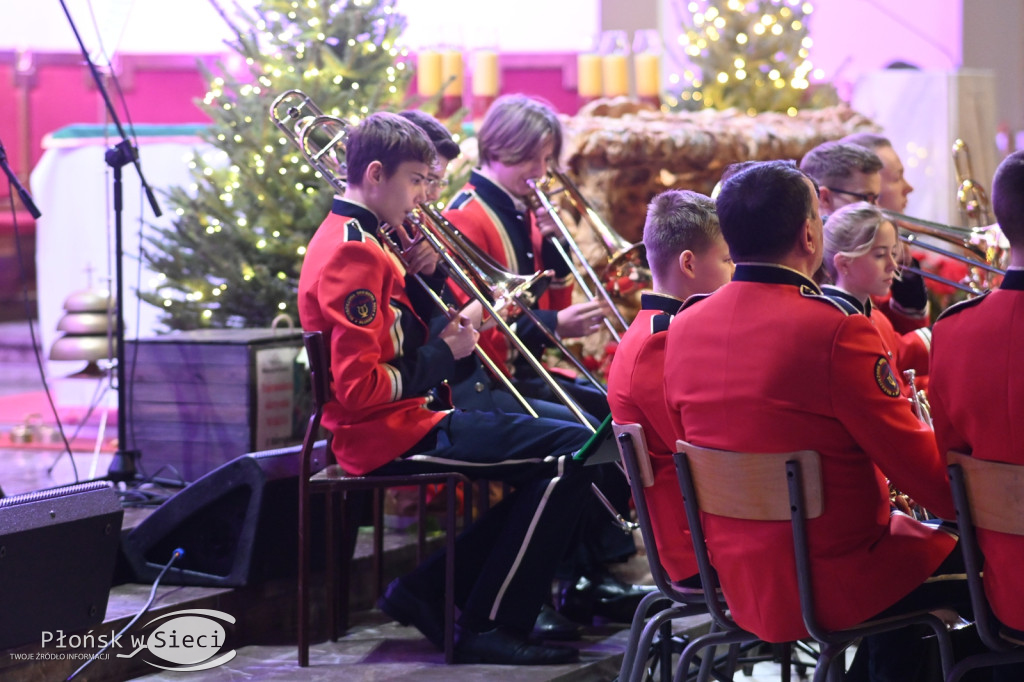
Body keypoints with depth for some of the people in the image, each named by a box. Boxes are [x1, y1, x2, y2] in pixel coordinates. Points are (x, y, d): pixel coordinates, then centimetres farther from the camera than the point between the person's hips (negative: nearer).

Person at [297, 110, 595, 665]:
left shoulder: (352, 240, 16)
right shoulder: (353, 253, -17)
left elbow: (408, 334, 20)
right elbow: (360, 390, -23)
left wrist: (425, 276, 4)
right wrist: (444, 354, -13)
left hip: (405, 423, 11)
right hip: (391, 436, -11)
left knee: (549, 468, 17)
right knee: (573, 452, -16)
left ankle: (425, 590, 14)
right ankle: (489, 627, -10)